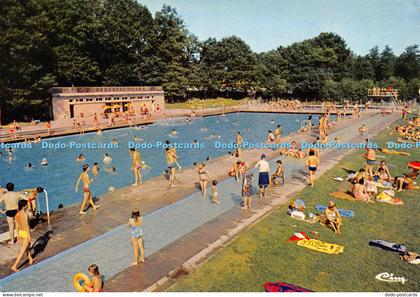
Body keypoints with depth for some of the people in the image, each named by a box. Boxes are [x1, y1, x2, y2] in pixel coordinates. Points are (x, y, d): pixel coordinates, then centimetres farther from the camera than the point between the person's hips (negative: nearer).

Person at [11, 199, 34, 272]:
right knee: (23, 251, 1)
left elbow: (17, 225, 8)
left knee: (28, 245, 27)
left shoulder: (17, 214, -1)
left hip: (21, 232, 9)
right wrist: (29, 236, -14)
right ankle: (14, 266, 3)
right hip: (26, 233, -9)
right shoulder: (25, 214, -26)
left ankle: (31, 260, 42)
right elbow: (27, 226, -22)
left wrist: (18, 234, 19)